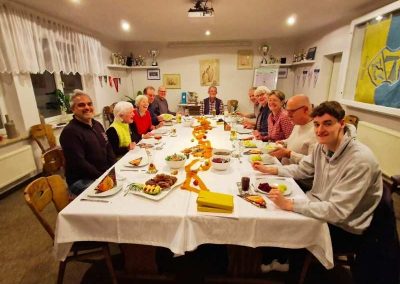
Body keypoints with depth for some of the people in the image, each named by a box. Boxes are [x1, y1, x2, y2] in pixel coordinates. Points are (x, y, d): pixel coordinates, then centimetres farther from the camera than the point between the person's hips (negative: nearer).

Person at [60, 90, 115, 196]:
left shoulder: (97, 124, 12)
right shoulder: (70, 131, -15)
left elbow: (108, 148, 15)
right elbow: (79, 163, -21)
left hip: (106, 173, 8)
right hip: (81, 180, -8)